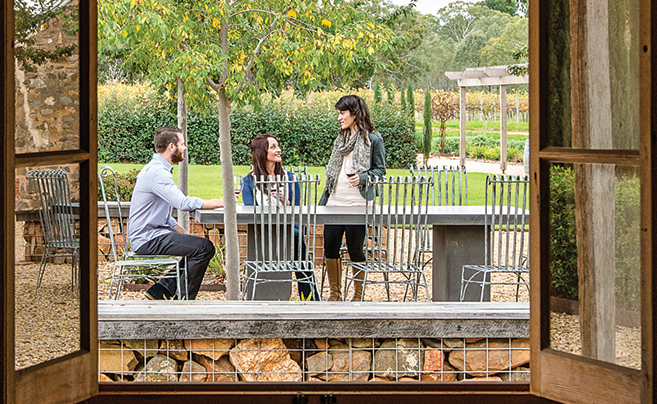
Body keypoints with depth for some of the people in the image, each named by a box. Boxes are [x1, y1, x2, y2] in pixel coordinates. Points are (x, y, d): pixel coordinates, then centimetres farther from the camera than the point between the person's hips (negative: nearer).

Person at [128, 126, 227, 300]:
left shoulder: (157, 169, 17)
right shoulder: (157, 172, -18)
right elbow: (183, 203, -29)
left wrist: (181, 232, 8)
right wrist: (220, 202, -20)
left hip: (150, 235, 11)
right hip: (147, 239, -11)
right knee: (204, 248, -16)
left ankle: (160, 290, 10)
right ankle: (183, 300, -7)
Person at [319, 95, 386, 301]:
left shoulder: (373, 139, -1)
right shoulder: (341, 139, 19)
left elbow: (380, 170, -2)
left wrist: (362, 178, -21)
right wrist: (323, 202, 19)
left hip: (357, 205, -6)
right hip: (335, 203, 6)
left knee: (355, 250, -1)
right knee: (330, 248, 1)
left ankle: (359, 294, 12)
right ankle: (334, 293, 14)